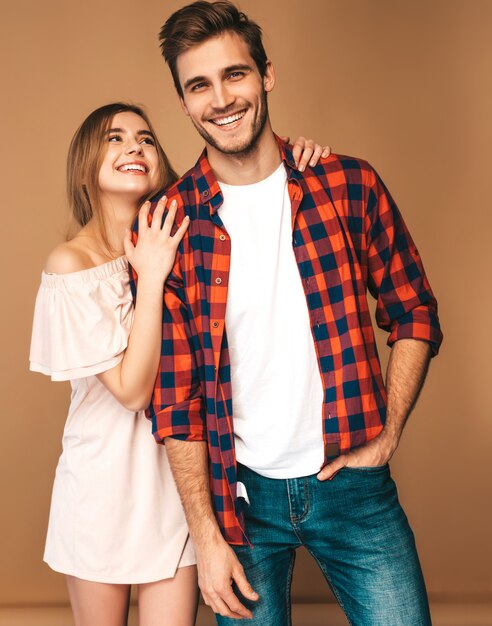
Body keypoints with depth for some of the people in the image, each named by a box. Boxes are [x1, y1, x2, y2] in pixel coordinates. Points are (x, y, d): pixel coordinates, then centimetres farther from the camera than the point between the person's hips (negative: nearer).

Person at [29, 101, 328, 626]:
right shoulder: (72, 263, -13)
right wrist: (151, 276, -23)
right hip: (103, 479, -3)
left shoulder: (178, 240, 0)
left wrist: (290, 158, -15)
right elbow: (132, 388, -17)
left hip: (176, 476, 3)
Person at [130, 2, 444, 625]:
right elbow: (174, 394, -4)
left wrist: (385, 436, -3)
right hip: (240, 491, 0)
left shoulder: (350, 186, -4)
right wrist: (206, 536, -5)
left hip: (351, 482, 1)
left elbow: (415, 315, 6)